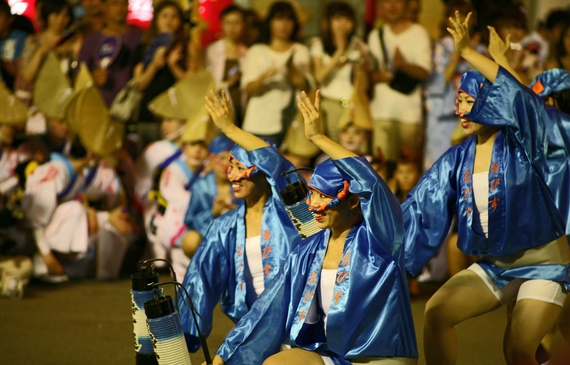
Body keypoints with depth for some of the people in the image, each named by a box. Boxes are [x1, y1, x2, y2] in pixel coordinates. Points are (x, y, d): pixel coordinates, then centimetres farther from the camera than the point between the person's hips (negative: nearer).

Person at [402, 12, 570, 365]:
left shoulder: (520, 144, -14)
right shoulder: (458, 159, 2)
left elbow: (518, 95, -34)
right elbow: (420, 208, 4)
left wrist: (468, 52, -40)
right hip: (493, 266, 6)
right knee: (436, 312, -15)